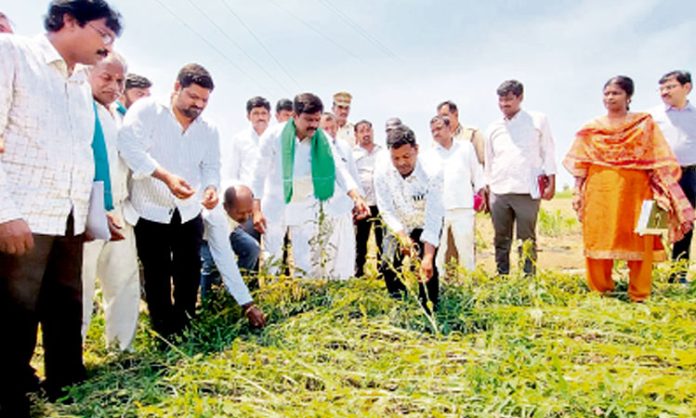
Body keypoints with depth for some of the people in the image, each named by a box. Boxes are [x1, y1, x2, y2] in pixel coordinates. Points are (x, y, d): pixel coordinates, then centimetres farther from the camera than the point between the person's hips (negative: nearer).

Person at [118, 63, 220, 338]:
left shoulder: (208, 130, 6)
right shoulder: (147, 109, -10)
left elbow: (211, 166, 4)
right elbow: (130, 147, -23)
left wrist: (211, 187, -20)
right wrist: (166, 176, -35)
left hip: (189, 212, 5)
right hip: (151, 210, -4)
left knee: (189, 273, 12)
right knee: (157, 275, 7)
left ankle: (185, 326, 31)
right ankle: (165, 333, 23)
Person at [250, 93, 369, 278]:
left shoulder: (322, 139, -5)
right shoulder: (274, 136, -11)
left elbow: (339, 169, -12)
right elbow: (260, 174, -6)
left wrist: (356, 197, -27)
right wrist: (257, 210, -8)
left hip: (306, 208, 2)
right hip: (275, 207, -2)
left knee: (307, 263, 7)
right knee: (271, 260, 6)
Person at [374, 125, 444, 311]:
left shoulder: (431, 173, -29)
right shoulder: (382, 175, -20)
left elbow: (433, 216, -33)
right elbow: (387, 211, -19)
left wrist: (428, 256, -39)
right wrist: (403, 237, -37)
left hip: (426, 227, -2)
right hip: (399, 228, 3)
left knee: (427, 267, -20)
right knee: (389, 265, -11)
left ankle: (429, 312, 1)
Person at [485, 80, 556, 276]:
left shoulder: (538, 120, 5)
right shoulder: (494, 128, 14)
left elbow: (548, 153, 5)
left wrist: (551, 182, -1)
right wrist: (486, 188, 16)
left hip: (527, 192, -3)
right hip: (498, 192, 4)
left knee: (527, 240, 1)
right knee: (501, 240, 9)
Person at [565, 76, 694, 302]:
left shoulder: (645, 124, 7)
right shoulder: (591, 128, 10)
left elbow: (660, 161, 3)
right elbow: (580, 165, 9)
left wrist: (661, 195, -6)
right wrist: (578, 194, 2)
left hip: (634, 192, -1)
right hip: (600, 194, 1)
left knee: (639, 244, 1)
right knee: (598, 243, 1)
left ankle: (639, 296, 12)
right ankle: (600, 293, 14)